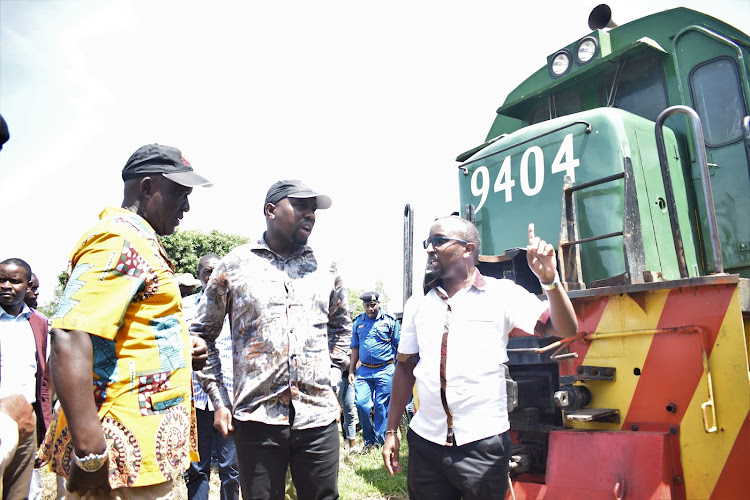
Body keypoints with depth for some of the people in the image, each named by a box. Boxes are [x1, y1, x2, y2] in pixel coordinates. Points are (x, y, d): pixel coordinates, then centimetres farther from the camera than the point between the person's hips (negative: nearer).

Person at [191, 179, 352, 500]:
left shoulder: (325, 269, 8)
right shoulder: (234, 266, 1)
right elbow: (202, 334, 7)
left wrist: (333, 376, 11)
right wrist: (219, 400, 2)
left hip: (319, 417, 2)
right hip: (256, 418, -2)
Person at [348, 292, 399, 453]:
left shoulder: (390, 320, 1)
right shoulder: (358, 322, 11)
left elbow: (399, 346, 5)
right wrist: (351, 371, 15)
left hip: (385, 370, -3)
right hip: (364, 370, 3)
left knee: (382, 407, 0)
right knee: (361, 403, -6)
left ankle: (380, 441, 16)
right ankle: (369, 440, 14)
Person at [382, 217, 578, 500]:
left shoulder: (502, 294, -5)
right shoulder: (417, 305, 5)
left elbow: (565, 330, -11)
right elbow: (405, 367, 9)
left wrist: (549, 280, -27)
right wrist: (391, 431, 9)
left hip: (482, 443, -3)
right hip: (425, 442, 3)